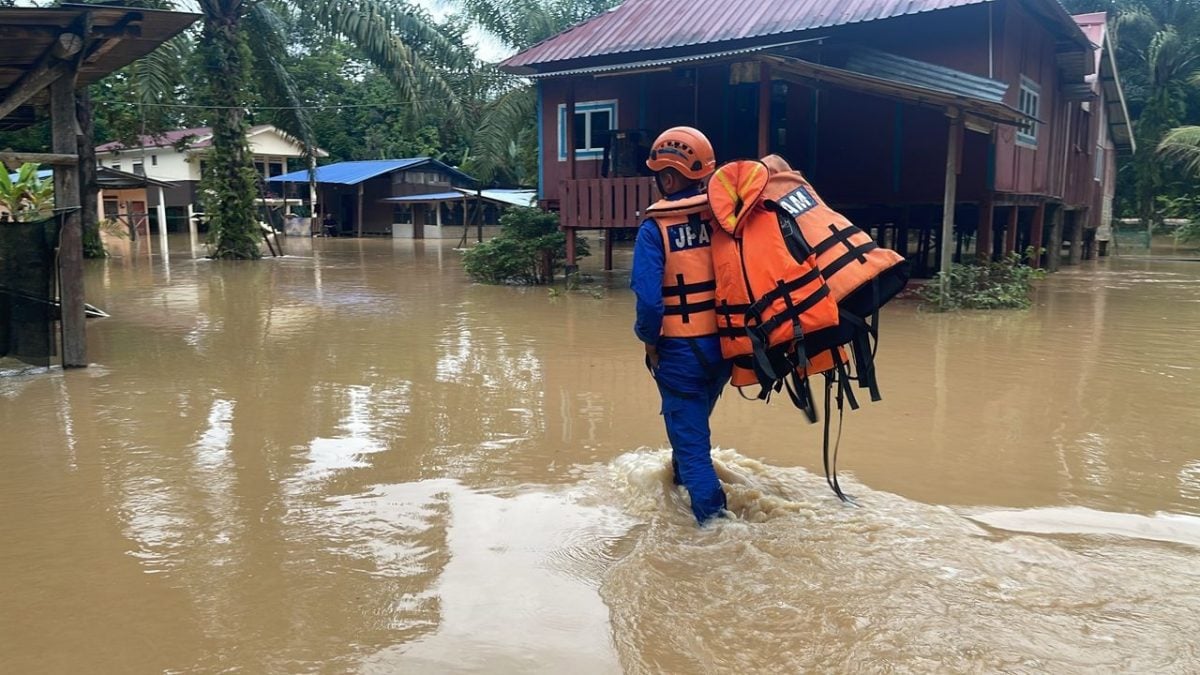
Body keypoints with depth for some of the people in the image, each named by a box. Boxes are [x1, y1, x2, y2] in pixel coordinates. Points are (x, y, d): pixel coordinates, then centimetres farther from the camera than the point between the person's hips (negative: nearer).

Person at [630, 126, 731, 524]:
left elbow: (649, 298, -20)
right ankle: (682, 480, 50)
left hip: (679, 350, -5)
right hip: (725, 344, 5)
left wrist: (648, 340, -4)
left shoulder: (655, 228, -14)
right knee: (695, 422, 29)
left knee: (689, 439, 8)